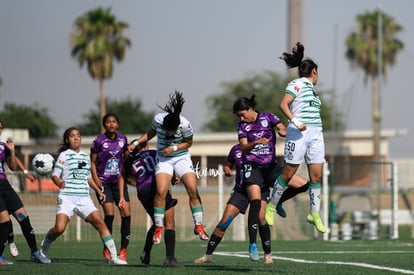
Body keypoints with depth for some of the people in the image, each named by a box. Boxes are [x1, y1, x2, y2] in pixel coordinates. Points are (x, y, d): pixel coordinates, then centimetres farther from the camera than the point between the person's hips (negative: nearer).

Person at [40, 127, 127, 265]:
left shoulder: (86, 157, 18)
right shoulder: (64, 155, 1)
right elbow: (54, 175, -5)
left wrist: (99, 191, 19)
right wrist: (58, 182, -27)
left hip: (84, 198, 5)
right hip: (67, 196, -5)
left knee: (99, 222, -11)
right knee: (59, 228, -19)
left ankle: (113, 256, -11)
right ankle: (44, 247, 13)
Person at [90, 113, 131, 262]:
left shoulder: (123, 139, 3)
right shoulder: (98, 141, -7)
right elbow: (93, 162, -2)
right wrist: (96, 179, -12)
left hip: (118, 181, 4)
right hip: (103, 182, -4)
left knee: (126, 214, -6)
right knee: (109, 213, -14)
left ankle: (123, 249, 5)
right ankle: (107, 248, 4)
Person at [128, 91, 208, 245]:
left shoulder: (185, 125, -23)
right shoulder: (158, 119, -16)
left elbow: (188, 143, -5)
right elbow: (151, 133, 6)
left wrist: (173, 148, -18)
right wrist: (136, 143, -3)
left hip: (182, 157, -1)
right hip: (163, 158, 1)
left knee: (193, 190, -12)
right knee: (161, 192, -16)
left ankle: (198, 226, 1)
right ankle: (158, 228, -4)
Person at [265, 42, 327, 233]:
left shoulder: (311, 89, 21)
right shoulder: (297, 84, -4)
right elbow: (283, 104, -16)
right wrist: (294, 121, -26)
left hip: (315, 134, 8)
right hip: (299, 133, -8)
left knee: (316, 176, 2)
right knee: (288, 173, -3)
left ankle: (315, 214, 7)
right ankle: (271, 207, 12)